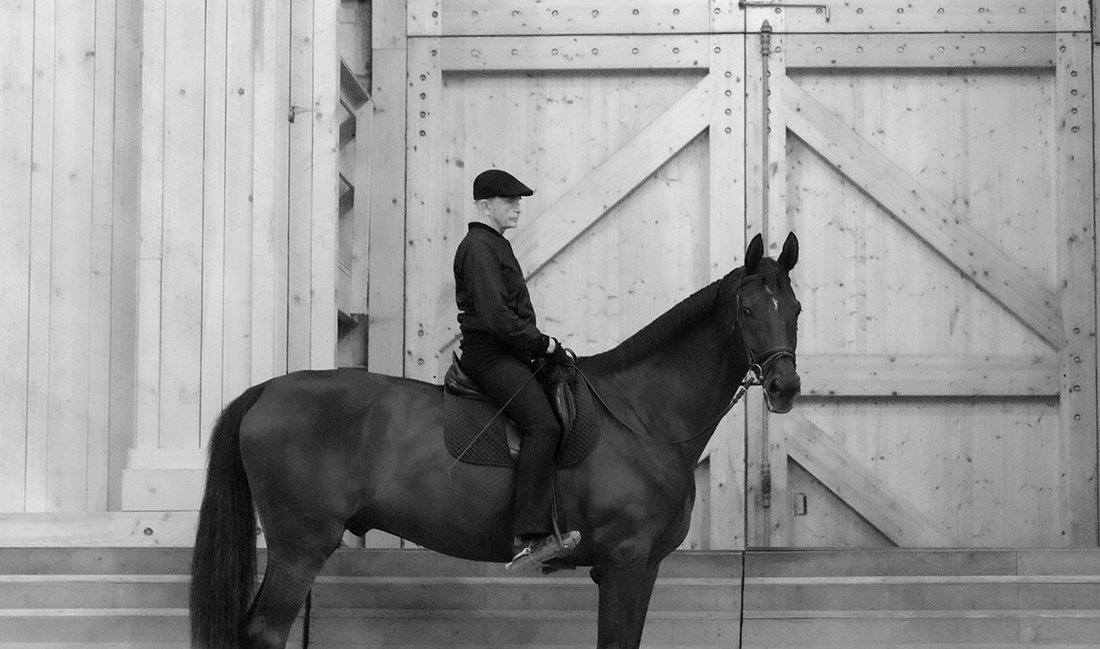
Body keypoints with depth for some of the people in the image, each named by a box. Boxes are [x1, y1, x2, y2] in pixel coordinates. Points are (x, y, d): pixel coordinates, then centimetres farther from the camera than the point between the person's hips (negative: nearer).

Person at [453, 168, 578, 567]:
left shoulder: (496, 245, 23)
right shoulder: (479, 247, -11)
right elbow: (496, 317, -20)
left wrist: (544, 345, 16)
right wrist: (545, 345, -14)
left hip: (508, 353, 11)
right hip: (489, 354, -11)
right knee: (542, 425, -27)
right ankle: (529, 537, -34)